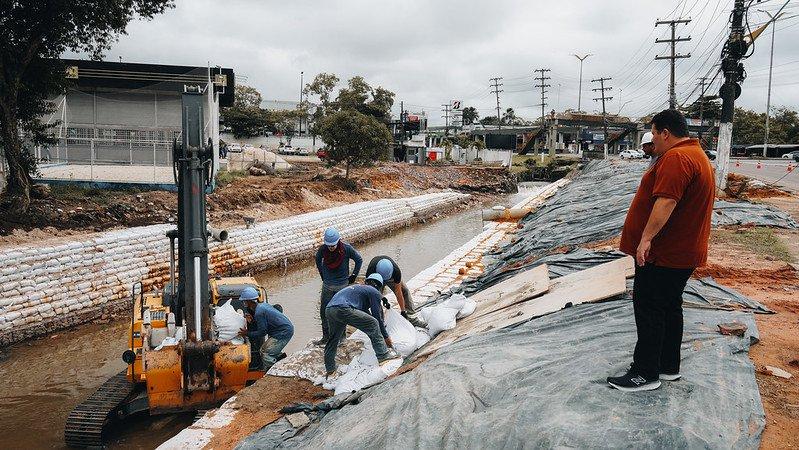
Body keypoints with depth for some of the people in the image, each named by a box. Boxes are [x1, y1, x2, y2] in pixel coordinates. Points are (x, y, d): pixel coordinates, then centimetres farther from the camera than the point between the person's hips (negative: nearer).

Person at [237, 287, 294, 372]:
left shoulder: (259, 312, -20)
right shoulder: (263, 305, 9)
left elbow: (262, 332, -16)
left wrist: (247, 334, -5)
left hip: (284, 332, -10)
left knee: (267, 354, -9)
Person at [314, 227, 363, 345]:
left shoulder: (346, 248, -18)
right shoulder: (322, 249, -12)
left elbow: (359, 260, 0)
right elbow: (318, 260, 13)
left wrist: (354, 276, 2)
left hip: (342, 285, -3)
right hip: (327, 285, 3)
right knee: (324, 311, 8)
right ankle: (326, 336, 23)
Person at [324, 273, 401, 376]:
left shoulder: (359, 288, 37)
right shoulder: (374, 292, 11)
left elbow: (367, 315, 44)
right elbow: (377, 316, 8)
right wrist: (386, 337, 18)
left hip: (329, 309, 9)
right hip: (343, 309, -9)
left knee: (334, 339, 26)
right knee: (373, 323, -2)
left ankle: (330, 369, 36)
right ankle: (382, 354, -2)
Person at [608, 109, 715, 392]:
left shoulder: (676, 158, -19)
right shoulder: (697, 155, 17)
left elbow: (666, 201, -30)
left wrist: (647, 238, -32)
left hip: (663, 254, -11)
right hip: (684, 252, 11)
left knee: (648, 308, -4)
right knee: (670, 307, 16)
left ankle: (646, 373, 2)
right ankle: (669, 366, 25)